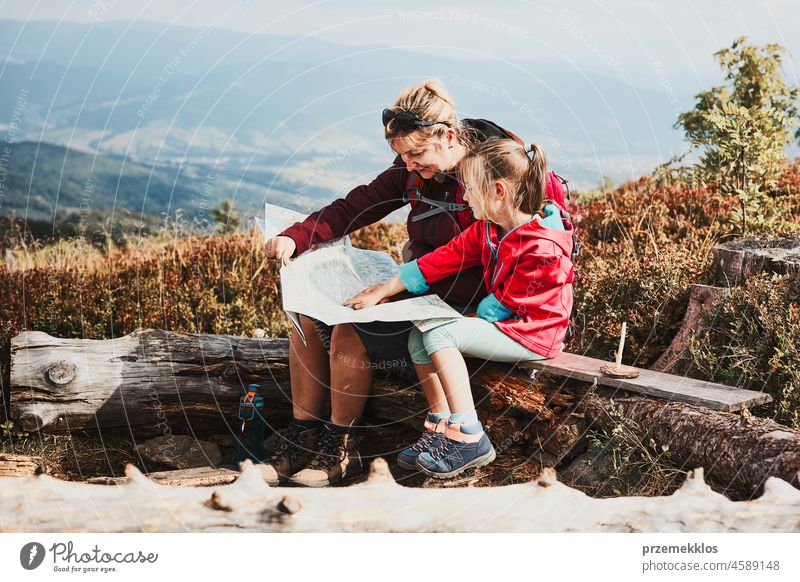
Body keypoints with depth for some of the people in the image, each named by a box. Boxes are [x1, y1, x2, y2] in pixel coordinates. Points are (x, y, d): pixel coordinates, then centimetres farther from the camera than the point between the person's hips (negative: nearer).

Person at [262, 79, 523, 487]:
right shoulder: (413, 171, 2)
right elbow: (353, 208, 1)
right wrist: (294, 238, -14)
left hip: (465, 305, -8)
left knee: (351, 330, -25)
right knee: (309, 314, -4)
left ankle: (342, 448, -5)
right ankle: (301, 438, 2)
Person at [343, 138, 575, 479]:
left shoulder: (543, 249, -25)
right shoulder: (487, 230, 3)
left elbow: (505, 303, -20)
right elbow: (444, 259, 4)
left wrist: (469, 319, -7)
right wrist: (384, 291, 2)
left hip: (533, 333, -9)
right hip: (505, 320, 9)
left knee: (439, 334, -23)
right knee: (418, 337, -7)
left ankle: (470, 438, -22)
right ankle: (440, 429, -6)